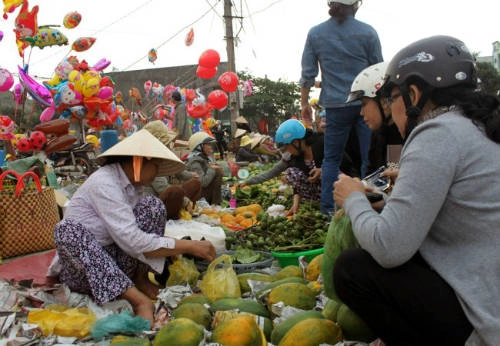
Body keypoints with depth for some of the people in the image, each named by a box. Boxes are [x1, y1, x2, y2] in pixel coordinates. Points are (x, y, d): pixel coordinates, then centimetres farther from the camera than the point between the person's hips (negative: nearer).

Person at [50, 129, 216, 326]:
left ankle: (140, 279, -9)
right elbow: (133, 242, -28)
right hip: (80, 270, -6)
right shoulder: (103, 183, -23)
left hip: (112, 259, 6)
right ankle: (139, 301, -41)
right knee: (68, 229, -37)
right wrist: (189, 247, -26)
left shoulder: (133, 185, 4)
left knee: (152, 205, -7)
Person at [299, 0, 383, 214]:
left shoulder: (315, 34, 3)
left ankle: (328, 209, 12)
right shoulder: (367, 32, 0)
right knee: (370, 157, 6)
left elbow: (307, 74, 5)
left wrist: (304, 103, 14)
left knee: (331, 159, 11)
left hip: (335, 106, 1)